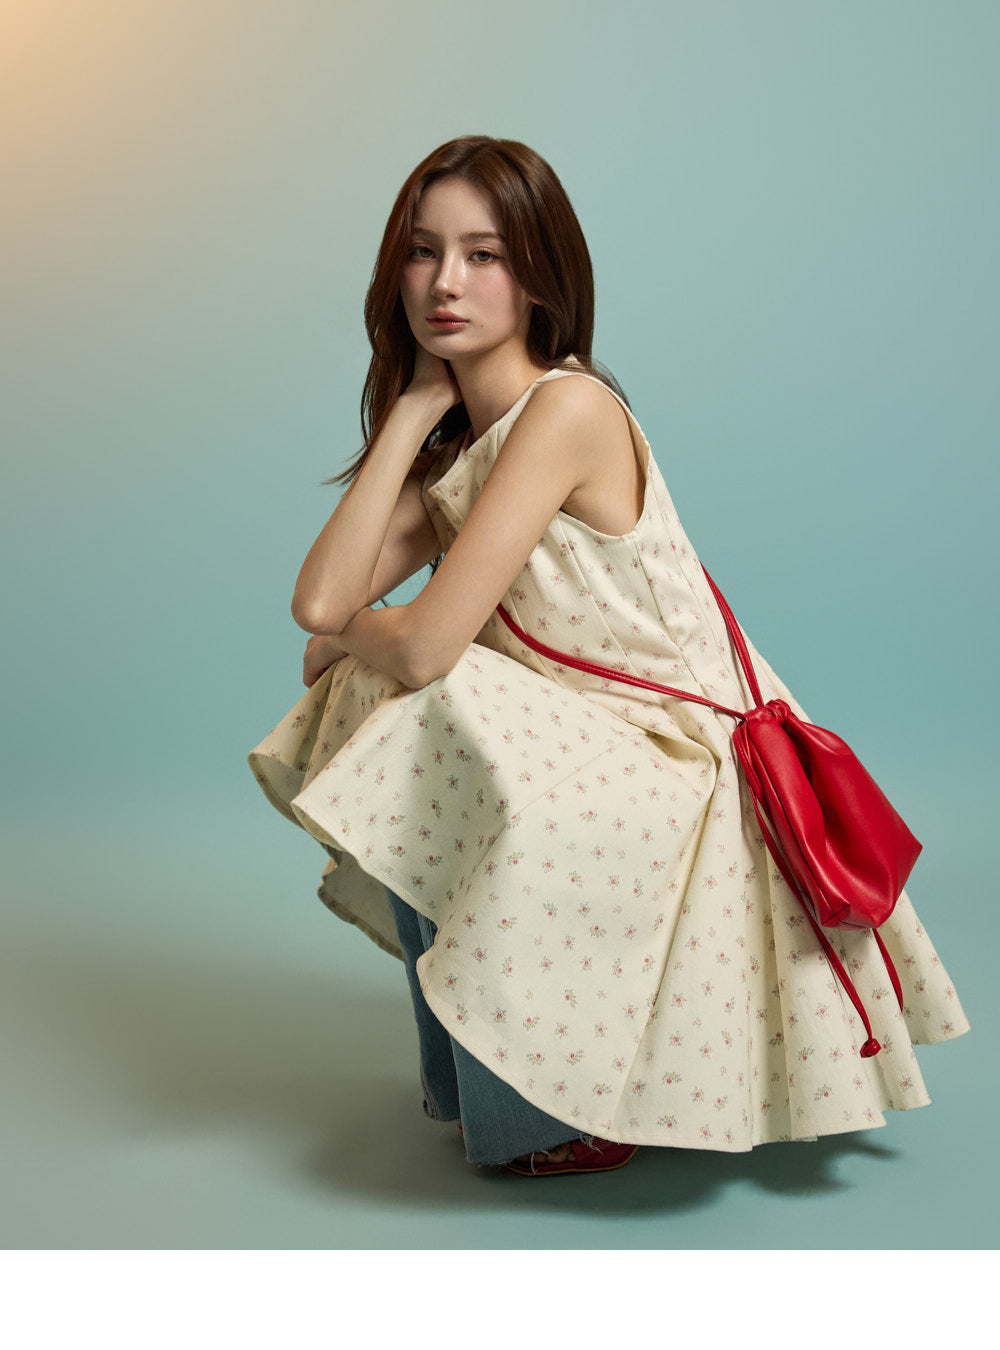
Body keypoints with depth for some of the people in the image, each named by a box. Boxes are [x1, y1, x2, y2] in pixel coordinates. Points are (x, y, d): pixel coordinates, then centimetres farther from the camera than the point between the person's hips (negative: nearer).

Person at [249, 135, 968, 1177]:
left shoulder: (568, 408, -19)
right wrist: (413, 408, -5)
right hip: (571, 752, 9)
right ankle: (473, 1071, 18)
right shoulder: (456, 444, 7)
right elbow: (319, 600, -7)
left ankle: (562, 1113, -4)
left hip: (680, 763, -9)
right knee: (366, 706, 3)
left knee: (424, 721, -24)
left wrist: (353, 632, -1)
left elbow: (423, 648, -24)